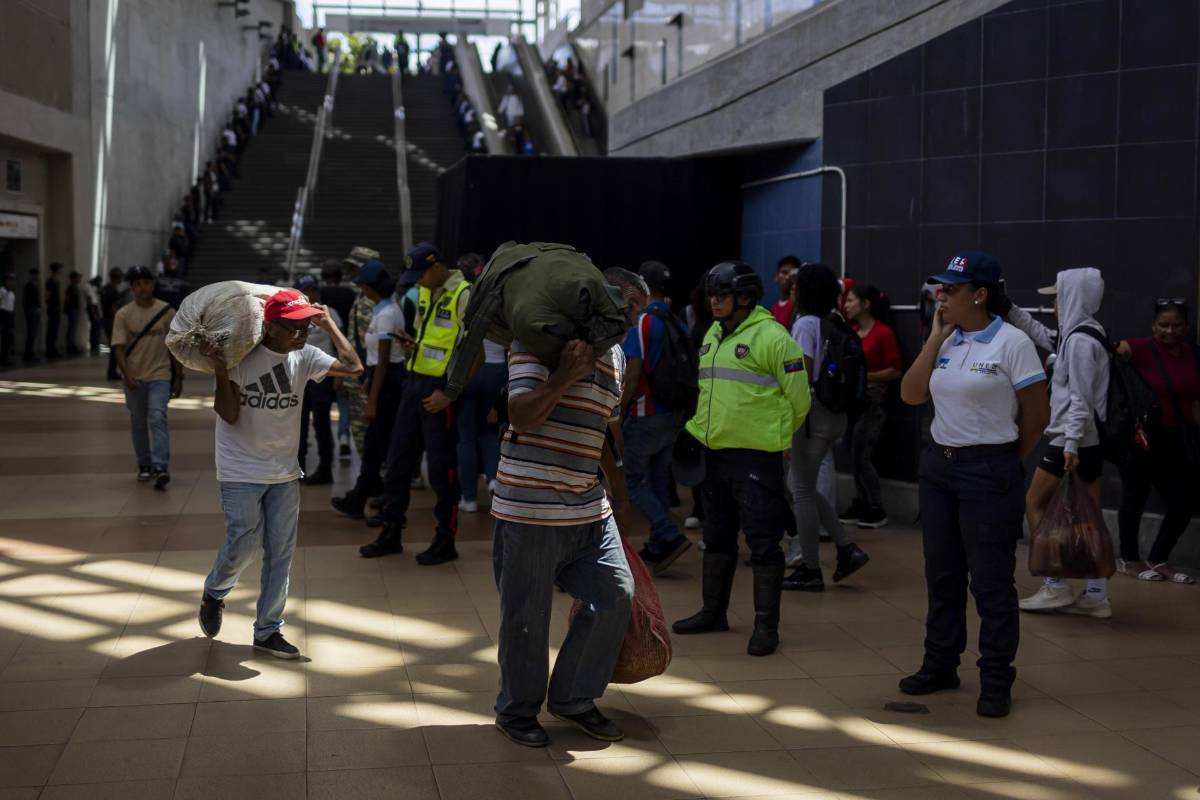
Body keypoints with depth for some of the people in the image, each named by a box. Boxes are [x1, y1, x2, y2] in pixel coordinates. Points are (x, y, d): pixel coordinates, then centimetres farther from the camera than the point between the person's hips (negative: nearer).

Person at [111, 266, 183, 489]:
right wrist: (126, 374, -21)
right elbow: (119, 347, -7)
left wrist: (178, 377, 4)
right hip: (134, 378, 2)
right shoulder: (123, 315, -3)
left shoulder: (167, 312, -1)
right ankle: (144, 465, 24)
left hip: (160, 375, -2)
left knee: (158, 418, -16)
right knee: (138, 423, 11)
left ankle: (160, 467, -21)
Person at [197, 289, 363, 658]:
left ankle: (267, 630, 16)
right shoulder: (242, 358, -12)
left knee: (281, 552, 5)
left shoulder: (304, 357, 1)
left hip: (285, 474, 5)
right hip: (241, 472, -5)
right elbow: (229, 415, -14)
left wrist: (329, 325, -2)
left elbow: (353, 367, -5)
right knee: (243, 545, -6)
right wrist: (220, 370, -26)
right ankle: (213, 593, 27)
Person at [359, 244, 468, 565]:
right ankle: (391, 532, 23)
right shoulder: (424, 293, 13)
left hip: (441, 389, -8)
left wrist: (449, 393, -18)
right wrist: (412, 345, 3)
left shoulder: (463, 296, -13)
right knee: (399, 457, 12)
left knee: (441, 466, 1)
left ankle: (445, 541, 13)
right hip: (415, 382, 8)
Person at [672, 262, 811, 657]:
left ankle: (766, 625, 8)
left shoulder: (772, 337, -13)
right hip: (715, 455, 8)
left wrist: (772, 435, 2)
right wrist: (700, 429, 15)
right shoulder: (712, 336, 13)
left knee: (763, 543, -1)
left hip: (756, 458, -8)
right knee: (717, 538, 18)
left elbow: (798, 399, -9)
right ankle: (713, 612, 32)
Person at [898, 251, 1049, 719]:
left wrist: (1004, 460, 4)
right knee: (942, 575, 15)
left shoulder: (1011, 343, -12)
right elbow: (911, 395, 0)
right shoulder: (946, 341, 7)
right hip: (938, 465, 7)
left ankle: (996, 682, 10)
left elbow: (1037, 416, -7)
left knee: (991, 582, 0)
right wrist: (935, 338, -4)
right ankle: (940, 665, 28)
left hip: (989, 473, -6)